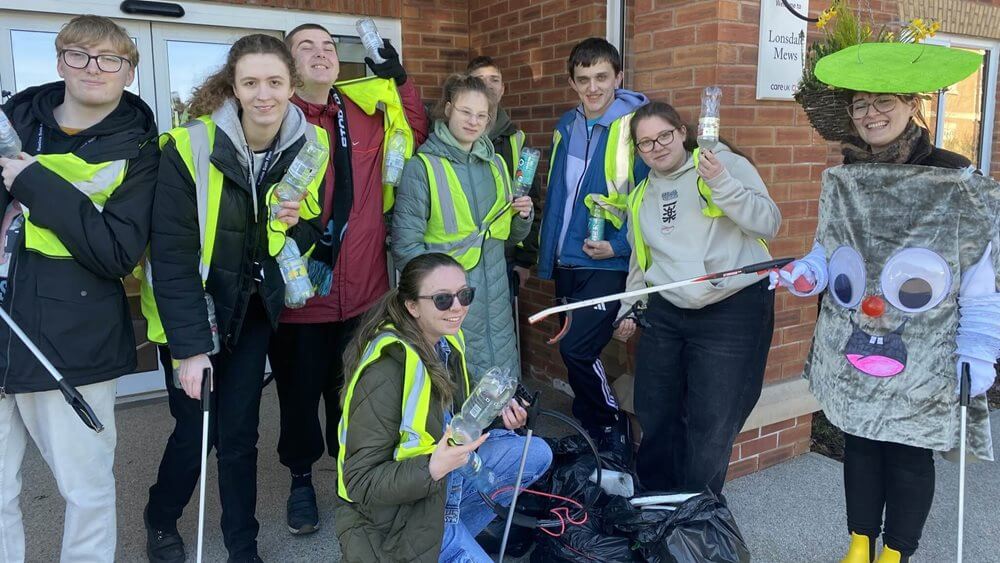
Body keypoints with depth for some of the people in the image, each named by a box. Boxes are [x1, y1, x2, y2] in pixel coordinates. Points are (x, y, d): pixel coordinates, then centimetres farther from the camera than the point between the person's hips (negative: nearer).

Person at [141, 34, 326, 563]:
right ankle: (160, 521, 38)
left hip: (251, 307, 3)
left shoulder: (309, 145, -8)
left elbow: (311, 231, 4)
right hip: (189, 310, -3)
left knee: (239, 432, 8)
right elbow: (171, 255, -20)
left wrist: (293, 224, -19)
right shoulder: (190, 146, -22)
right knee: (195, 430, 5)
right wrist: (190, 346, -22)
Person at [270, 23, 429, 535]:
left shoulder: (364, 114, 6)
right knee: (299, 388, 11)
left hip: (361, 285, 3)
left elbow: (415, 135, 21)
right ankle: (301, 480, 34)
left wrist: (399, 81, 9)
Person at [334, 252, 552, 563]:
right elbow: (361, 483, -25)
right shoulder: (384, 374, -29)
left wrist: (497, 409, -6)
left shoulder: (446, 341, -3)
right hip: (404, 508, -8)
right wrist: (433, 469, -38)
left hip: (445, 471, 8)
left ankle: (455, 533, 8)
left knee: (537, 454, 4)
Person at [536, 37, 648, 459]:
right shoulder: (567, 126, 9)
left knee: (576, 348, -13)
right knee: (577, 353, 13)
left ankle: (615, 432, 11)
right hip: (567, 262, 7)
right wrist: (546, 255, 14)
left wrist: (619, 246, -18)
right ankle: (587, 438, 30)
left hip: (609, 264, -6)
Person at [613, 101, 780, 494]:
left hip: (734, 312, -6)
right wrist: (628, 309, 22)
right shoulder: (641, 196, 16)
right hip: (665, 314, 6)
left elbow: (769, 224, -12)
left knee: (711, 427, -1)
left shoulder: (727, 163, -3)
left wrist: (722, 183, -22)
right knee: (654, 416, 13)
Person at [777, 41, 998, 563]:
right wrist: (806, 272, -11)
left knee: (909, 456, 11)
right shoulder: (841, 182, 0)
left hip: (922, 365, -3)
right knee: (859, 446, 17)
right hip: (852, 354, 4)